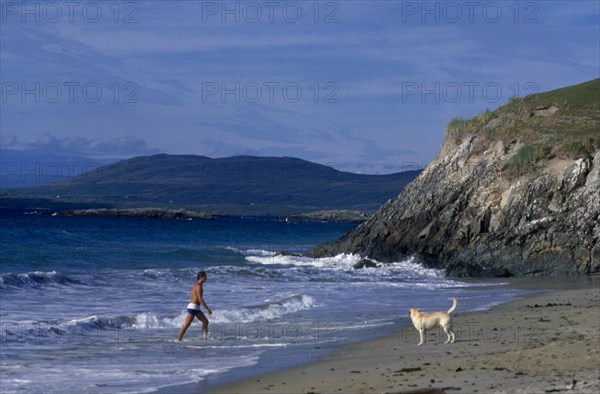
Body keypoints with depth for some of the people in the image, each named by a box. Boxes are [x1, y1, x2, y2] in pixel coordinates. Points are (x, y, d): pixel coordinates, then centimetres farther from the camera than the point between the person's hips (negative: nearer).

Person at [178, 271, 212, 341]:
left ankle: (204, 337, 11)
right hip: (193, 307, -10)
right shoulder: (199, 285, -14)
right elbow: (200, 299, -21)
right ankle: (179, 340, -6)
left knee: (205, 321, 10)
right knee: (186, 324, -8)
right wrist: (207, 309, -20)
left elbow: (191, 296, 22)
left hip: (196, 308, 10)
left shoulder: (196, 285, 16)